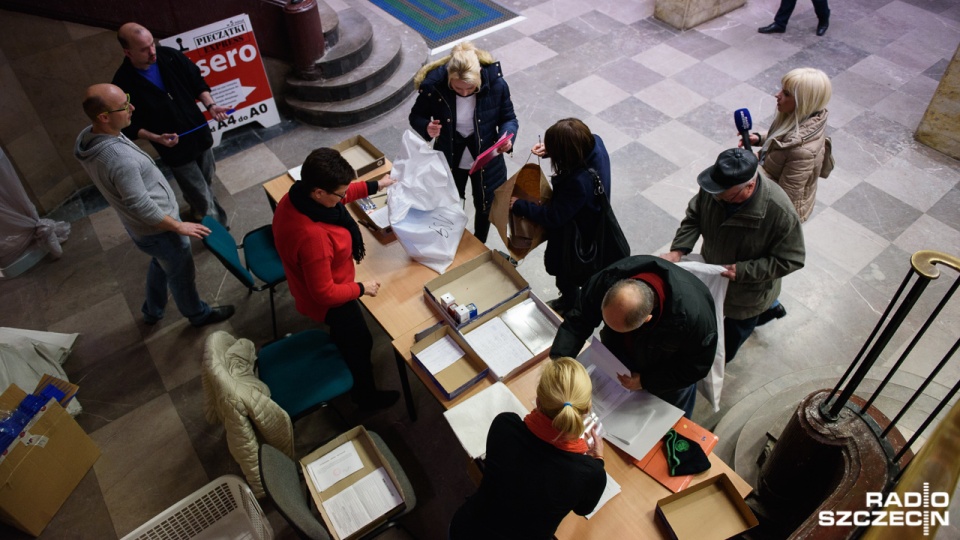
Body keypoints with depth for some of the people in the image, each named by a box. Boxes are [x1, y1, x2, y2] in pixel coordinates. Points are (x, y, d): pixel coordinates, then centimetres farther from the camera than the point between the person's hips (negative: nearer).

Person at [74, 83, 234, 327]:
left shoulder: (87, 136, -10)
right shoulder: (120, 159, -39)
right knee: (181, 274, 18)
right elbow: (142, 207, -31)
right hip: (157, 229, -9)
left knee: (160, 264, 33)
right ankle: (198, 314, 44)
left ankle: (152, 311, 54)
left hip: (139, 227, 9)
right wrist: (179, 226, -18)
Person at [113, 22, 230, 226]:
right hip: (175, 148, -5)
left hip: (200, 134, 5)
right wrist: (157, 138, -28)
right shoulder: (125, 83, -22)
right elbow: (130, 126, -13)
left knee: (207, 183, 25)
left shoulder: (169, 56, -11)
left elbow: (196, 82, 3)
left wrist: (210, 105, -13)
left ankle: (197, 209, 55)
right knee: (204, 200, 2)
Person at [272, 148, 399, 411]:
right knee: (360, 343, 20)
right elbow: (325, 293, -32)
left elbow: (340, 194, 4)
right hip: (327, 301, -7)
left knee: (344, 336, 35)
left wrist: (374, 185, 5)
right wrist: (361, 289, -19)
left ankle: (343, 361, 66)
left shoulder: (297, 196, -20)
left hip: (308, 283, 8)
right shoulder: (312, 236, -45)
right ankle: (367, 396, 46)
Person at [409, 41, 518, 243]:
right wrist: (426, 127, -32)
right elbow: (416, 116, -8)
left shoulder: (496, 84, -25)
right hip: (450, 159, 0)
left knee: (485, 206, 22)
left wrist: (507, 137, -32)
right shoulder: (434, 85, -26)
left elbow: (508, 118, -9)